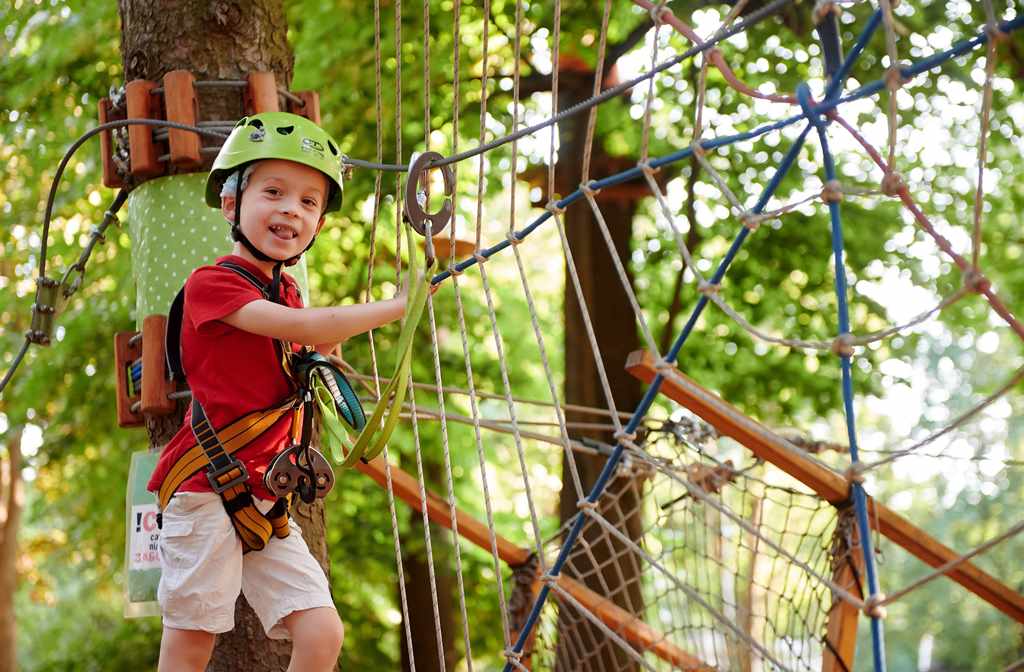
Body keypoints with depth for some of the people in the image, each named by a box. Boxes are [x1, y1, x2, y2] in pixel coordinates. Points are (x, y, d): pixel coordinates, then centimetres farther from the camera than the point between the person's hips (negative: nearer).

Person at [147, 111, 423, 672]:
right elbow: (301, 326, -22)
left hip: (267, 503, 7)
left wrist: (320, 359, 9)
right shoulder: (212, 282, -10)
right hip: (206, 491, -7)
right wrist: (397, 306, -18)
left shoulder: (285, 291, 15)